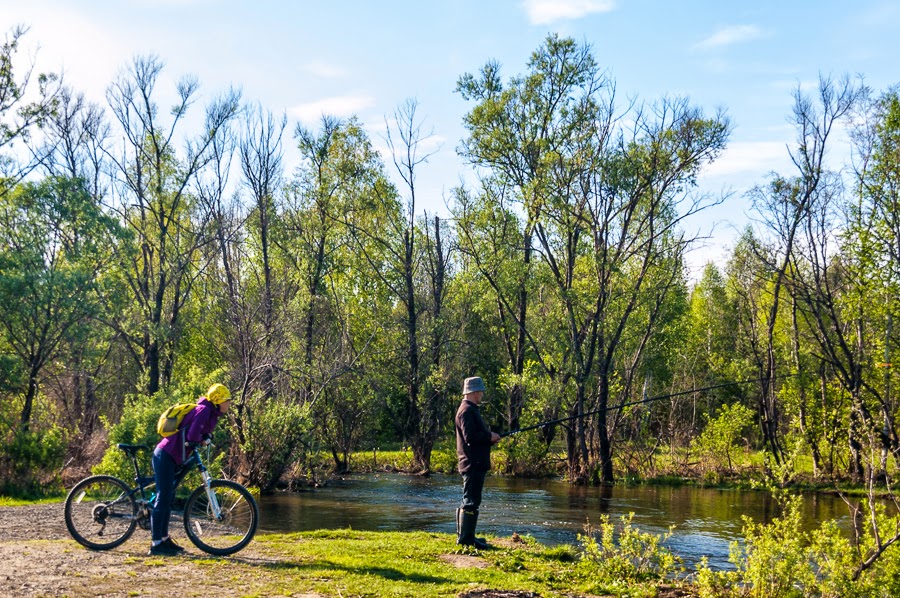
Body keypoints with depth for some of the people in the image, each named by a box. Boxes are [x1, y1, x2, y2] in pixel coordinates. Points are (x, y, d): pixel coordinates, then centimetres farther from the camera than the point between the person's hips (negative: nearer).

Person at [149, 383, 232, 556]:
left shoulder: (211, 412, 14)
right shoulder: (204, 410, -17)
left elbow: (204, 433, 19)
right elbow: (193, 435, -27)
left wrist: (206, 438, -3)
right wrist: (202, 440, -6)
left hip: (171, 457, 10)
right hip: (165, 456, -10)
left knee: (168, 498, 14)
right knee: (163, 498, -8)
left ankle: (164, 539, 22)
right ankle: (156, 544, -6)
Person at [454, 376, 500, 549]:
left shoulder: (471, 409, 20)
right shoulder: (467, 410, -14)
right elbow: (470, 437, -23)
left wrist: (490, 437, 9)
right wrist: (490, 436, -11)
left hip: (475, 463, 11)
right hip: (473, 463, -11)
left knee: (469, 501, 15)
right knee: (471, 502, -8)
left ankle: (465, 536, 23)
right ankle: (466, 538, -4)